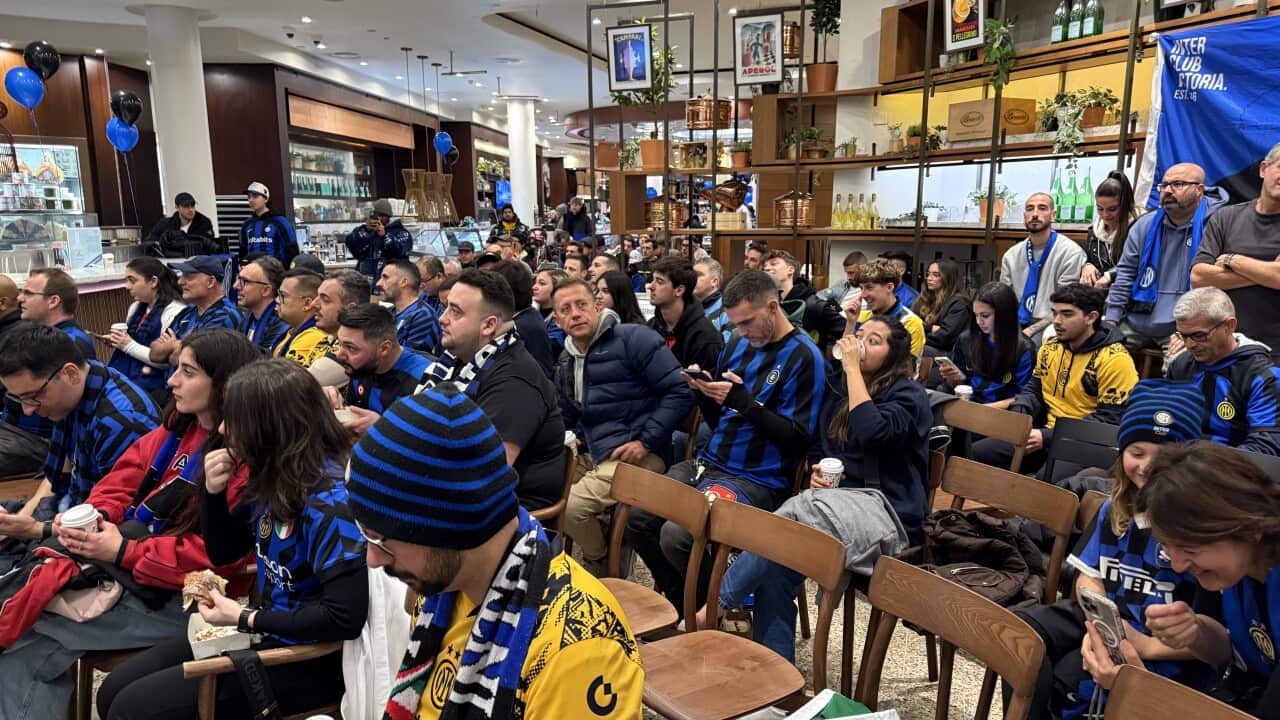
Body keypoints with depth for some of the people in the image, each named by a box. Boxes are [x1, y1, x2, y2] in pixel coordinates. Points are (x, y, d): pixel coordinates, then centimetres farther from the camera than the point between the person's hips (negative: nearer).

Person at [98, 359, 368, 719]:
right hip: (265, 631, 8)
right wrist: (214, 491, -7)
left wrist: (245, 618, -19)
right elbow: (222, 553, 12)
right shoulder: (272, 475, 0)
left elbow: (345, 617, -30)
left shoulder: (328, 499, -26)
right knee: (114, 691, 8)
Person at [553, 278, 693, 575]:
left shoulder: (633, 339, -7)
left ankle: (600, 566, 7)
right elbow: (569, 417, 30)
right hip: (595, 458, 8)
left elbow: (680, 393, -13)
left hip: (638, 457, -8)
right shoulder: (566, 363, 17)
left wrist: (646, 442, -17)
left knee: (567, 506, -24)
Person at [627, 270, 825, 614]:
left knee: (676, 536, -25)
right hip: (709, 463, 8)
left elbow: (798, 437, -14)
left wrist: (743, 401, -20)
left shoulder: (804, 357, -9)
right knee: (637, 519, -5)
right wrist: (704, 391, -3)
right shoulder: (738, 345, 13)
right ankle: (681, 601, 15)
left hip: (757, 480, -8)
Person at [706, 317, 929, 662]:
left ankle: (714, 608, -22)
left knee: (793, 517, -32)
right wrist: (817, 472, 5)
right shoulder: (839, 389, 17)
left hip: (888, 513, -6)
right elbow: (820, 448, 28)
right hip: (840, 502, 6)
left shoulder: (908, 394, -1)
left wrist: (852, 367, -15)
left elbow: (872, 432, -23)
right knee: (774, 571, -24)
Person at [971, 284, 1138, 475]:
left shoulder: (1115, 360, -12)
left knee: (1049, 478, -37)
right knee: (978, 453, -10)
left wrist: (1047, 437, -22)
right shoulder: (1049, 348, 10)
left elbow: (1109, 421, -16)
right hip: (1045, 435, 7)